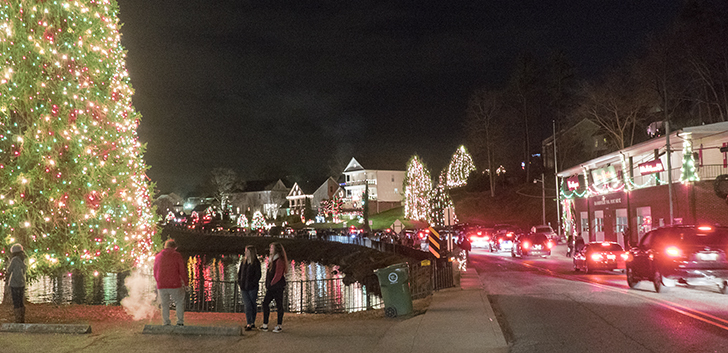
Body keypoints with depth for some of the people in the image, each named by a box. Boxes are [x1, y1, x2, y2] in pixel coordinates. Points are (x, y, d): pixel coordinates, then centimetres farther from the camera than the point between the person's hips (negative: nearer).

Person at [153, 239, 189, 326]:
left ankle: (166, 323, 13)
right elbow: (182, 271, -3)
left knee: (164, 305, 13)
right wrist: (186, 282, 6)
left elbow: (155, 272, 18)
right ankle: (180, 322, 6)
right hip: (174, 285, -3)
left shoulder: (158, 256, 11)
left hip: (161, 286, 3)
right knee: (180, 302, 11)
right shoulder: (177, 255, -2)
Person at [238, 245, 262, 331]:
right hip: (244, 288, 4)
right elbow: (239, 273, 18)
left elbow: (258, 275, -7)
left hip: (252, 288, -4)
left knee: (253, 305, 6)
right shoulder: (243, 261, 11)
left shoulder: (256, 262, -5)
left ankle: (252, 322, 16)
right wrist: (239, 282, 6)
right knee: (248, 305, -2)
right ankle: (249, 324, -1)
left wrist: (252, 284, -14)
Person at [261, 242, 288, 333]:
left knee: (279, 305, 0)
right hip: (271, 288, 9)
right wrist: (267, 284, 13)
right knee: (265, 303, 6)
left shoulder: (279, 260, -15)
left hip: (278, 287, -9)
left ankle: (279, 325, 9)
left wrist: (271, 284, -12)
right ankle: (265, 325, 11)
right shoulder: (272, 259, 14)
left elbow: (278, 275, -18)